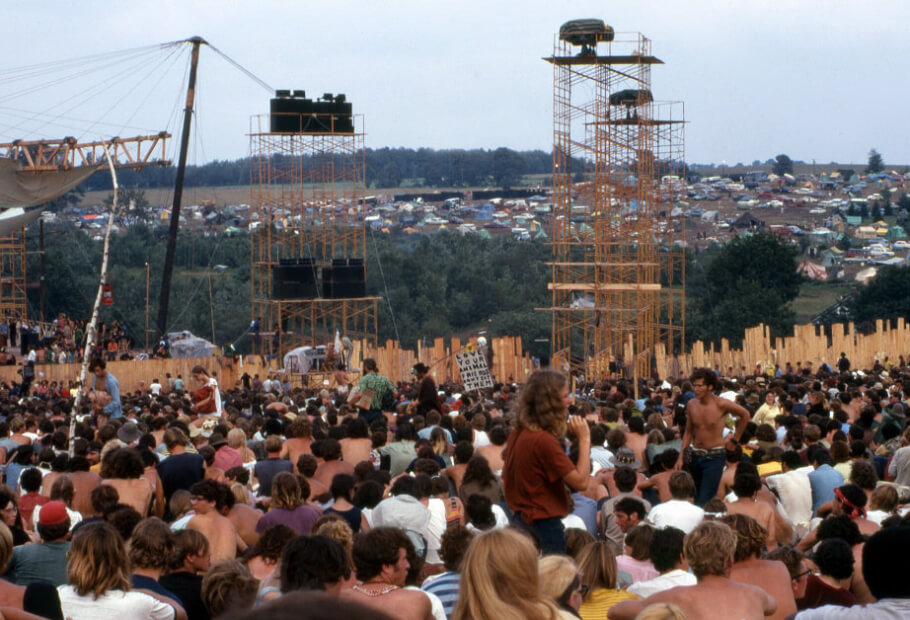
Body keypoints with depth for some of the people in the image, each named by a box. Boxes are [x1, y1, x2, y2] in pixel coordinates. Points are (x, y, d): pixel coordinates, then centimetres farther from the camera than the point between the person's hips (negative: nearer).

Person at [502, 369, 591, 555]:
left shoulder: (518, 434, 7)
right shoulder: (544, 440, -21)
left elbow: (505, 483, 16)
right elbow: (581, 482, -22)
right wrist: (584, 439, -17)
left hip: (523, 522, 10)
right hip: (544, 525, -10)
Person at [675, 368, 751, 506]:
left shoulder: (721, 404, -11)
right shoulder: (691, 404, 3)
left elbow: (745, 415, 6)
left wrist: (735, 439, 8)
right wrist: (681, 457, 7)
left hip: (714, 457, -5)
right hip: (695, 456, 5)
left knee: (705, 501, -14)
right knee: (694, 498, 6)